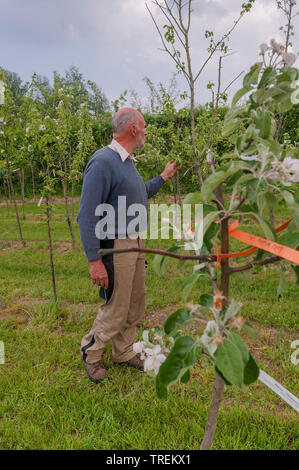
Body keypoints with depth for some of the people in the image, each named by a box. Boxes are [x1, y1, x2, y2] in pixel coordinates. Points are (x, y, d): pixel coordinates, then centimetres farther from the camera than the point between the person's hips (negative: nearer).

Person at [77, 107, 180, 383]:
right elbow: (87, 216, -22)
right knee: (116, 309, 3)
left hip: (136, 243, 9)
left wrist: (164, 177, 25)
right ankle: (91, 353, 29)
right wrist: (94, 261, -23)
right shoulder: (103, 162, -19)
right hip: (115, 248, -9)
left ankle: (124, 352, 36)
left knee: (136, 304, 17)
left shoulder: (127, 162, 11)